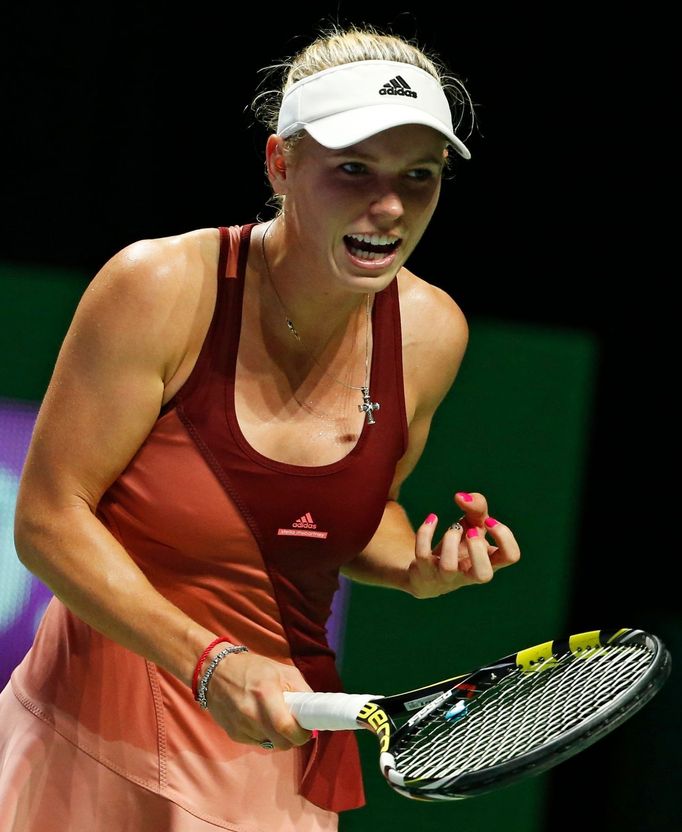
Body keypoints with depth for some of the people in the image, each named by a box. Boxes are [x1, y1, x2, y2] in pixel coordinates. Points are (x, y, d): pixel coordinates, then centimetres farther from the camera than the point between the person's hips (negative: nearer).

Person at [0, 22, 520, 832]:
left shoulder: (430, 331, -3)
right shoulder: (160, 288, -17)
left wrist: (421, 570, -7)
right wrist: (209, 663, -24)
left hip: (280, 741, 4)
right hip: (103, 735, -4)